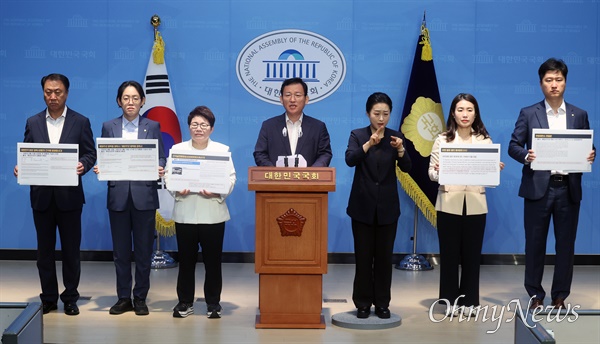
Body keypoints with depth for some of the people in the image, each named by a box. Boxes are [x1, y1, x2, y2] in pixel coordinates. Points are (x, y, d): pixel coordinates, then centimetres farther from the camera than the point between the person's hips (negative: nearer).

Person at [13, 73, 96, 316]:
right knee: (45, 249, 9)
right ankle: (48, 298, 19)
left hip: (69, 196, -2)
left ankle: (70, 298, 17)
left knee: (71, 249, 5)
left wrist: (83, 165, -21)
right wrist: (21, 168, -13)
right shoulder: (33, 123, 7)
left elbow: (90, 153, 0)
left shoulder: (80, 122, 1)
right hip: (41, 195, 2)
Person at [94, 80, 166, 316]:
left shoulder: (153, 126, 7)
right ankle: (124, 298, 16)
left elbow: (160, 157, 4)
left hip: (144, 195, -1)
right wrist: (100, 168, -13)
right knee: (120, 250, 6)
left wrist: (159, 169, -17)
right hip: (118, 196, 1)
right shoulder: (109, 127, 8)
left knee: (144, 249, 3)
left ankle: (140, 298, 13)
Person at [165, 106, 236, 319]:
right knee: (186, 259, 5)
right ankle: (185, 302, 15)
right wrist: (177, 190, -17)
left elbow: (230, 178, 0)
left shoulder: (222, 150, 7)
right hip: (185, 213, 1)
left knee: (213, 259, 3)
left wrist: (217, 191, -18)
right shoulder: (177, 149, 10)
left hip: (213, 213, -1)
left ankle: (213, 302, 13)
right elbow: (169, 177, 4)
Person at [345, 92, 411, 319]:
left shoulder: (396, 137, 3)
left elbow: (407, 168, -9)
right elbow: (350, 160, -19)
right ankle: (362, 303, 13)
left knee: (384, 256, 6)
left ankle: (382, 303, 16)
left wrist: (400, 150, -28)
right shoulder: (357, 135, -1)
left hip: (388, 207, 1)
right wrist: (369, 143, -34)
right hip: (362, 205, -1)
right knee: (363, 256, 3)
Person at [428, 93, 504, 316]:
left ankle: (469, 301, 15)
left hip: (475, 205, 1)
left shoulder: (485, 140, 7)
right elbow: (431, 172, 0)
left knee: (472, 253, 4)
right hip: (449, 204, -1)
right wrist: (437, 172, -21)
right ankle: (450, 300, 13)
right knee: (449, 253, 3)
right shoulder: (442, 140, 3)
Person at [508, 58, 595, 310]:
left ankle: (560, 296, 18)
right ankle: (535, 294, 17)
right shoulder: (528, 114, 3)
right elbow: (513, 146, 1)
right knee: (535, 243, 5)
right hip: (538, 188, -2)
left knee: (566, 244, 6)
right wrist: (526, 155, -19)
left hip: (568, 189, 2)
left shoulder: (579, 115, 9)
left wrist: (590, 156, -12)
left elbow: (587, 149, 10)